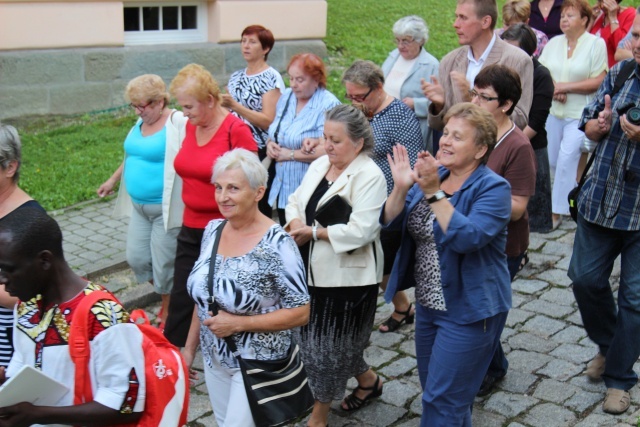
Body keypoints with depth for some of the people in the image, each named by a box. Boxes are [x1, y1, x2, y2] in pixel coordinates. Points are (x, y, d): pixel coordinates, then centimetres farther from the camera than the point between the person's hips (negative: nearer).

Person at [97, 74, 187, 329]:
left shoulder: (178, 124, -17)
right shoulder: (141, 123, 9)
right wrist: (113, 180, 30)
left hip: (166, 209, -8)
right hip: (139, 206, 8)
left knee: (163, 266, 2)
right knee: (136, 259, 14)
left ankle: (168, 313, 25)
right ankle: (168, 295, 37)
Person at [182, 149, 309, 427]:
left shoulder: (276, 244, -22)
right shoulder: (212, 230, -2)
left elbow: (301, 312, -19)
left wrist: (238, 323, -23)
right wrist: (190, 347, 12)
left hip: (256, 364, -6)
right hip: (214, 359, 7)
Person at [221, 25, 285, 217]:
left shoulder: (271, 78, -6)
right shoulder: (236, 77, 14)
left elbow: (268, 121, -15)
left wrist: (235, 106, -21)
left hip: (260, 152, -6)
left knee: (259, 209, -6)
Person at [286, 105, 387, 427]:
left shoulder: (370, 177, -16)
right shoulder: (319, 165, 7)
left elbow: (360, 230, -25)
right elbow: (296, 201, 11)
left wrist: (313, 233, -19)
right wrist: (295, 224, -12)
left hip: (347, 277, -7)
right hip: (313, 272, 7)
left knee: (331, 346, 5)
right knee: (331, 341, 18)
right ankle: (368, 381, 44)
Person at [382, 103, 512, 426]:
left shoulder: (493, 188, -16)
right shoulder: (432, 176, 4)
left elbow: (468, 238, -31)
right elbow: (391, 222, -3)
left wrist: (433, 193, -34)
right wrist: (401, 188, -20)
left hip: (468, 311, -7)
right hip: (428, 304, 7)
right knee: (435, 390, 20)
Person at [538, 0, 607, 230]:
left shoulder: (596, 44, -6)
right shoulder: (554, 43, 8)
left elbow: (599, 81, -11)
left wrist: (566, 86, -14)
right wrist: (553, 88, -12)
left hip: (580, 114, -5)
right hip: (553, 111, 5)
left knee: (566, 160, -10)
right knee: (552, 161, 9)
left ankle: (557, 211, -2)